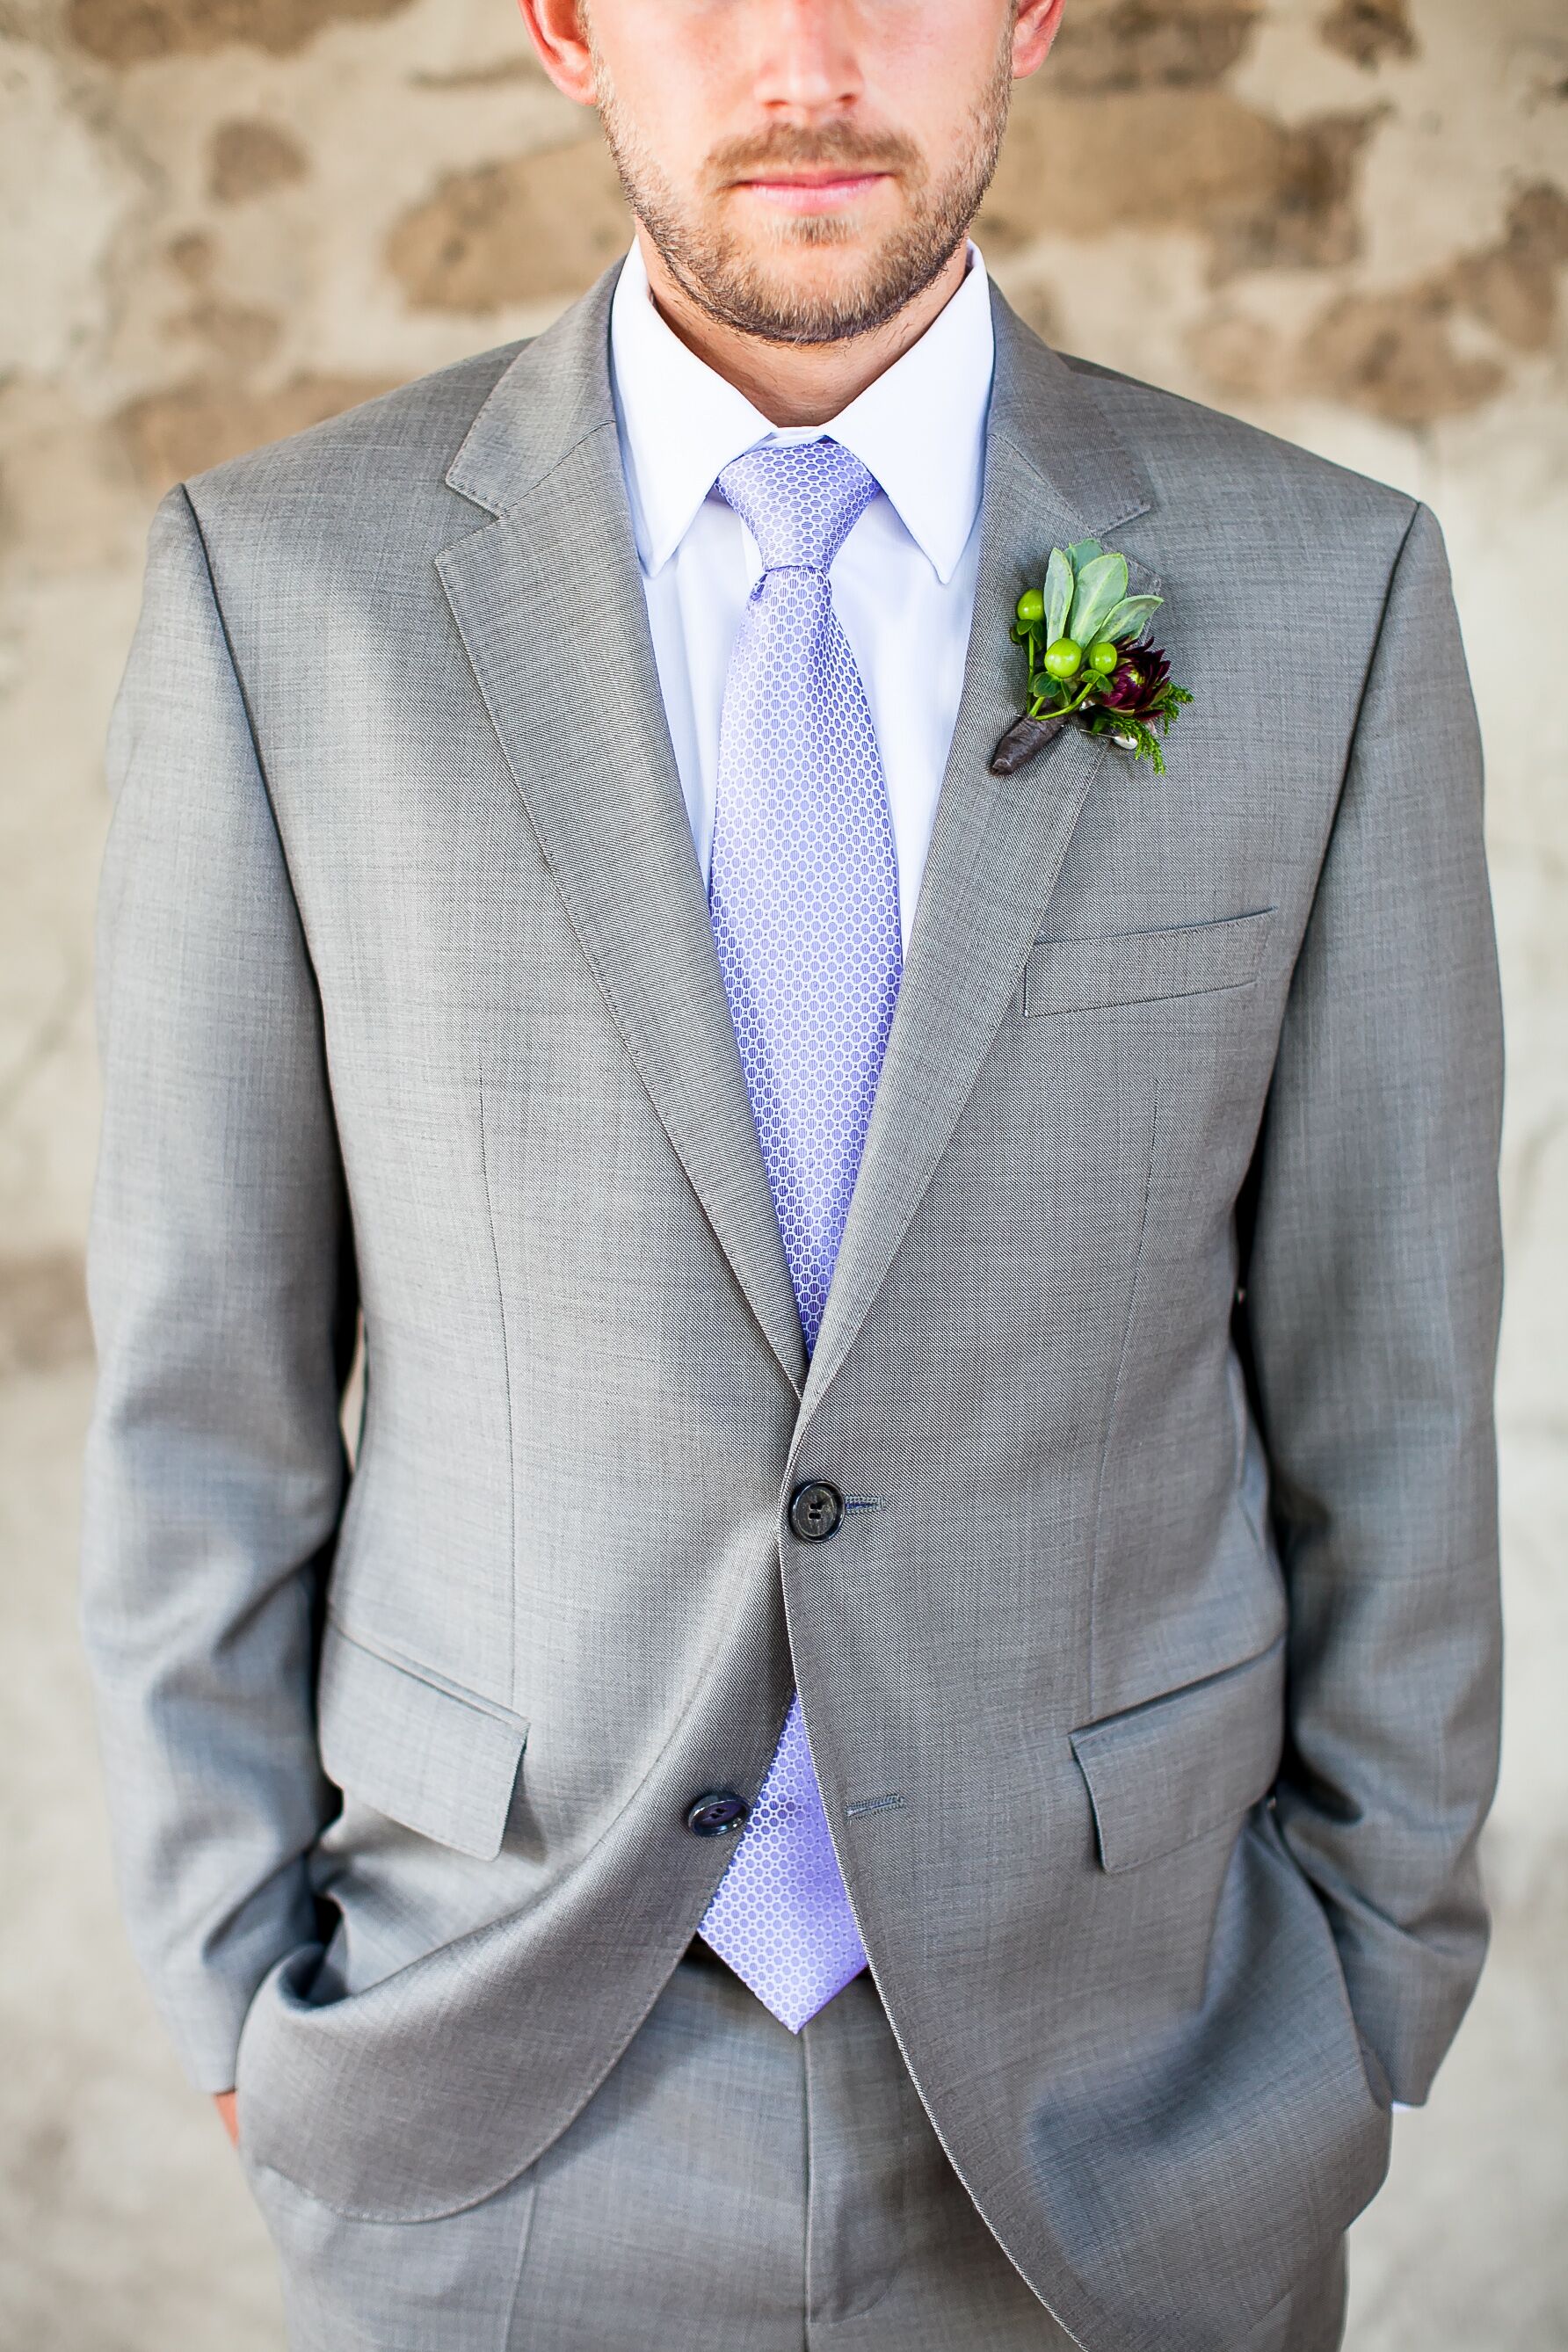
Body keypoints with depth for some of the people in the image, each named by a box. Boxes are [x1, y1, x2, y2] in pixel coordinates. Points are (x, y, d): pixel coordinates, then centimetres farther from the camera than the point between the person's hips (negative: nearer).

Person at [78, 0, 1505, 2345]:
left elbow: (1375, 1364, -2)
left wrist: (1374, 2004, 3)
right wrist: (241, 1997, 1)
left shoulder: (1321, 589, -7)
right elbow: (208, 1364, -3)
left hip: (1120, 2066, 1)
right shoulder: (283, 583, -9)